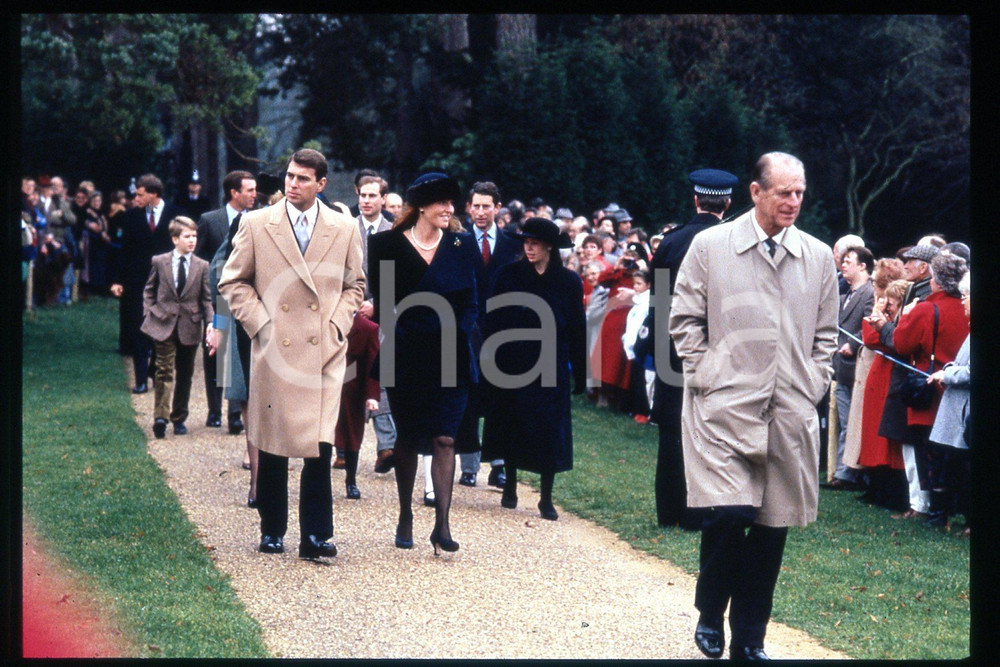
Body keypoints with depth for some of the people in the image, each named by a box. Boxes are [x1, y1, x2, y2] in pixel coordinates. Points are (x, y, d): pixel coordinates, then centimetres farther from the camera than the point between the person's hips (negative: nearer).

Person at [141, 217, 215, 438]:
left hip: (190, 327, 2)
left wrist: (211, 323, -7)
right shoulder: (159, 262, 2)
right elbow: (149, 291, 12)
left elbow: (206, 299, 5)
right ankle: (160, 416, -14)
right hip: (164, 324, -2)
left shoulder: (202, 266, 3)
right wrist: (148, 315, 1)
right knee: (164, 370, -11)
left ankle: (179, 418, 19)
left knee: (185, 374, 9)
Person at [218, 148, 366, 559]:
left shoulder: (344, 229, 7)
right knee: (270, 447, 5)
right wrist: (259, 323, -2)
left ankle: (316, 535, 1)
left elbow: (355, 285, 17)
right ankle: (272, 531, 18)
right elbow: (233, 282, 9)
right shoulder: (255, 225, 3)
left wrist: (337, 325, 3)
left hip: (324, 354, 0)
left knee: (320, 446, -6)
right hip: (273, 352, 0)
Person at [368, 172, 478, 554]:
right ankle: (405, 518, 23)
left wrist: (456, 334, -7)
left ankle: (442, 525, -7)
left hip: (450, 359, 1)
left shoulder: (462, 245, 6)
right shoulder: (387, 246, 0)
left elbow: (469, 302, 8)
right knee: (407, 440, 10)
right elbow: (383, 305, -1)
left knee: (445, 439, -6)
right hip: (406, 360, -1)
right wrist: (403, 337, -13)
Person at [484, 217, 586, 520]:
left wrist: (580, 375, 1)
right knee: (512, 427, 7)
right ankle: (510, 487, 22)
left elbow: (577, 329, 3)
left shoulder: (568, 281, 0)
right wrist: (492, 360, -7)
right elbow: (493, 321, 0)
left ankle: (546, 498, 9)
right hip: (513, 365, 0)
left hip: (550, 367, 0)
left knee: (549, 429, 1)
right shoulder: (509, 275, 0)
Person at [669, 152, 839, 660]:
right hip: (725, 407, -3)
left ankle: (750, 638, 18)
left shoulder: (819, 257, 9)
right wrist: (705, 377, -2)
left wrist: (812, 388, 6)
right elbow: (685, 319, 5)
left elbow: (825, 335, 16)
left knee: (772, 525, 5)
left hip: (790, 415, 3)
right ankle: (710, 614, 10)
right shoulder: (710, 246, 1)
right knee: (729, 514, -16)